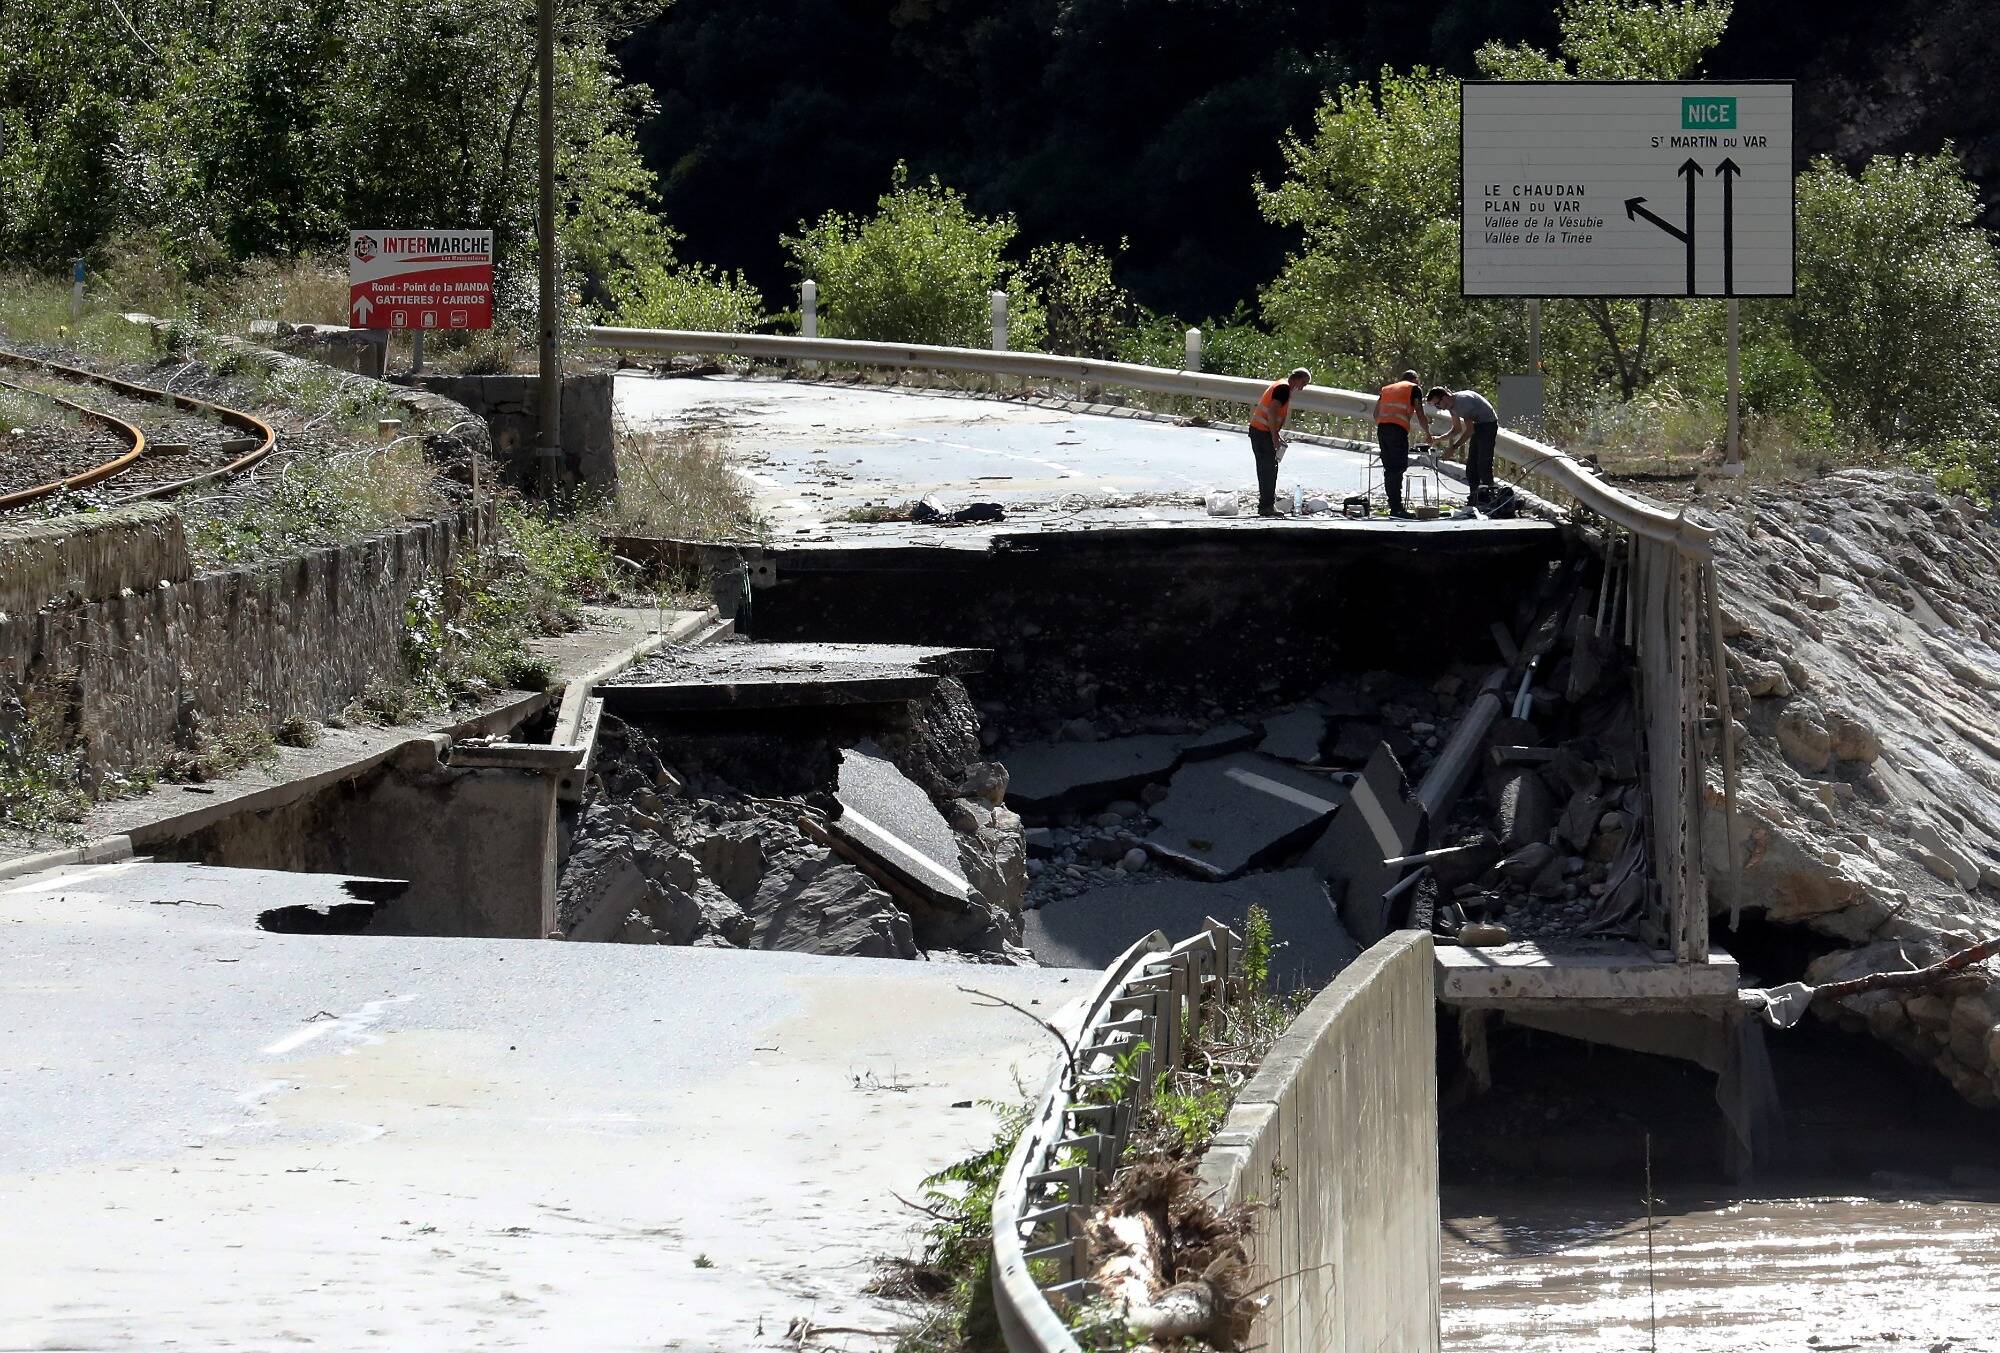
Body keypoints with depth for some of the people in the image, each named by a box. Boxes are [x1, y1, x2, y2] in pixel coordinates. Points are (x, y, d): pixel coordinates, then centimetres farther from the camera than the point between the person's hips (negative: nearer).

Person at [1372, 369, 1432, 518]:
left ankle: (1394, 504, 7)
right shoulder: (1414, 389, 12)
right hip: (1398, 428, -6)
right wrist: (1427, 433, 18)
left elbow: (1376, 413, 24)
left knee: (1389, 469, 9)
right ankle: (1396, 507, -19)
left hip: (1382, 428, 6)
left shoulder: (1387, 389, 28)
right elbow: (1420, 413, 5)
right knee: (1399, 467, -10)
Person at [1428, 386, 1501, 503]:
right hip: (1478, 425, 10)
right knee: (1471, 464, 6)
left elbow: (1470, 430, -26)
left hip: (1489, 423, -10)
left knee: (1484, 464, -14)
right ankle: (1474, 498, 8)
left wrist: (1454, 447, -26)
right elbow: (1457, 428, 13)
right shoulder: (1451, 405, 3)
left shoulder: (1463, 401, -27)